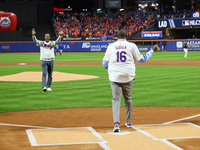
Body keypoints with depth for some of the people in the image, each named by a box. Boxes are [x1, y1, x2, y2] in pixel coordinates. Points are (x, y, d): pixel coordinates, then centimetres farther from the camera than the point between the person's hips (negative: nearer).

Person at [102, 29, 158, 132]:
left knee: (116, 99, -1)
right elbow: (141, 59, 9)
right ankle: (129, 121, 29)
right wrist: (152, 50, 21)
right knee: (128, 98, 18)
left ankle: (116, 123, -18)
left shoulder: (111, 46, 3)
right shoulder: (131, 46, 0)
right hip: (128, 77, 1)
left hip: (114, 77, 0)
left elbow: (105, 64, 2)